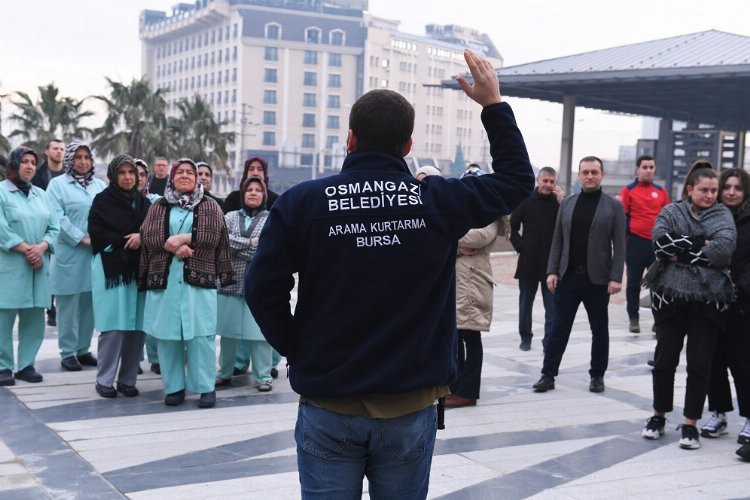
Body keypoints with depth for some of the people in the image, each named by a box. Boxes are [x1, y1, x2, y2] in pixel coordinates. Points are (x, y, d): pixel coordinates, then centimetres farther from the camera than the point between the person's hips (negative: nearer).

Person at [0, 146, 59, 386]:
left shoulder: (41, 195, 16)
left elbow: (54, 227, 11)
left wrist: (41, 247, -8)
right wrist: (26, 249, -14)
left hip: (38, 265, 5)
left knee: (35, 317, 5)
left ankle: (26, 365, 13)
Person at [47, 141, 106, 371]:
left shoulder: (100, 185, 15)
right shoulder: (57, 184, 2)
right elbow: (57, 219, -9)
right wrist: (82, 238, -15)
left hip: (96, 253, 4)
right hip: (69, 254, -4)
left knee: (90, 304, 8)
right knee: (69, 305, -1)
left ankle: (83, 349, 17)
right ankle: (68, 352, 6)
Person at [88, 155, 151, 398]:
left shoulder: (144, 202, 16)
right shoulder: (102, 200, 4)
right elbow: (96, 233, -4)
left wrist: (141, 238, -8)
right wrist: (125, 242, -9)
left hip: (138, 269, 4)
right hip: (110, 269, -4)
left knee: (136, 326, 0)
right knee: (114, 326, -8)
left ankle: (128, 379, 9)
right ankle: (104, 380, 3)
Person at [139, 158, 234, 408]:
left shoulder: (210, 207, 10)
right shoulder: (158, 206, 14)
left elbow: (213, 236, -5)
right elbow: (148, 236, 0)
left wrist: (182, 238, -12)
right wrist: (173, 247, -15)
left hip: (199, 280, -2)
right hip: (164, 279, 2)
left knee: (200, 334, -4)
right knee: (168, 334, 3)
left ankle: (206, 387, 5)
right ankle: (174, 386, 13)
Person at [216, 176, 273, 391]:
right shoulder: (230, 217, 13)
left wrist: (235, 246, -7)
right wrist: (250, 242, -10)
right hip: (230, 282, 3)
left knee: (259, 332, -3)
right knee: (228, 331, 7)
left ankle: (263, 376, 5)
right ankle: (225, 373, 19)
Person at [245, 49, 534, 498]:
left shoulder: (302, 203, -7)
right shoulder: (439, 201, -5)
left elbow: (264, 289, -8)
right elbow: (517, 178, 10)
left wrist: (296, 350, 6)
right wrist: (493, 104, 17)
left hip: (328, 407, -1)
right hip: (410, 408, 1)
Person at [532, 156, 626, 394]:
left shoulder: (613, 206, -1)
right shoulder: (567, 204, 9)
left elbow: (619, 245, -5)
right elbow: (558, 241, 9)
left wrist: (616, 277, -13)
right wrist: (552, 271, 0)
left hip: (597, 278, -2)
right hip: (567, 276, 2)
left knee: (599, 330, 9)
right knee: (559, 327, 3)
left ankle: (597, 375, 20)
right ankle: (548, 374, 7)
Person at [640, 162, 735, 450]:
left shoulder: (722, 215, 6)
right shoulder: (671, 212, 6)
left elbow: (724, 248, -14)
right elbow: (661, 242, -13)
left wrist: (682, 252, -12)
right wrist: (699, 244, -14)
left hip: (709, 299, 0)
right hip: (670, 296, 0)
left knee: (700, 363, 1)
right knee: (665, 359, 8)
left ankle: (690, 423, 11)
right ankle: (659, 416, 23)